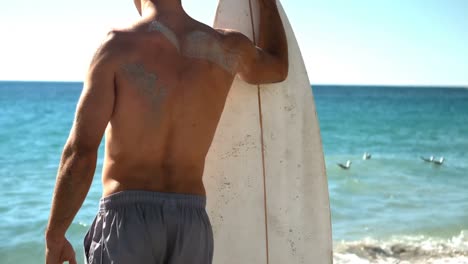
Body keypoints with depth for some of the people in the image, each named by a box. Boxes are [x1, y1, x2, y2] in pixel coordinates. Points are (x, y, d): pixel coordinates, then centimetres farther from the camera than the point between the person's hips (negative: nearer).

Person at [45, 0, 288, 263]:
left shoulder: (120, 45, -8)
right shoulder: (227, 47, 5)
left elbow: (81, 151, -13)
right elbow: (278, 68, 30)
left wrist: (54, 239, -4)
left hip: (126, 220, -4)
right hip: (192, 225, 4)